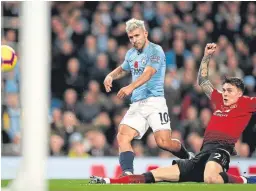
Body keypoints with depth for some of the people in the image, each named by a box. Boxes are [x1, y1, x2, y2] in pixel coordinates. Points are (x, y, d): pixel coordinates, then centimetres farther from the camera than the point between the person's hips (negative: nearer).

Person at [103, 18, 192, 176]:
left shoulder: (156, 51, -6)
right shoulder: (131, 54, 18)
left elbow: (148, 73, -23)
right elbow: (123, 69, 39)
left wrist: (131, 87, -40)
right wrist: (111, 76, 15)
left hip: (154, 101, -7)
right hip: (136, 105, 7)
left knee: (163, 142, -17)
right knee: (122, 136, -15)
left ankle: (187, 156, 13)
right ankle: (128, 173, -22)